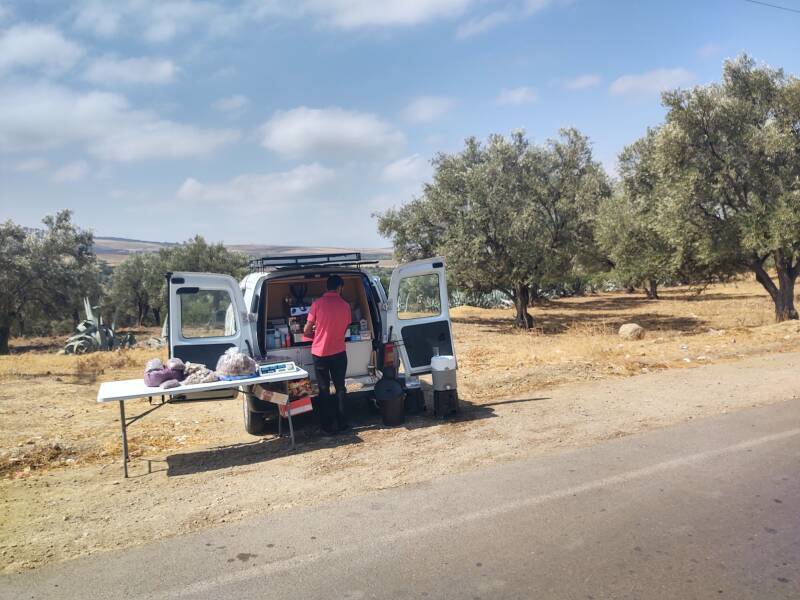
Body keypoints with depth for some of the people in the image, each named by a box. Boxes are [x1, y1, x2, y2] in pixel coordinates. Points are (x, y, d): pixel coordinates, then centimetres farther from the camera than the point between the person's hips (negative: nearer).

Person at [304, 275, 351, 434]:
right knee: (340, 388, 14)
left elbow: (306, 330, -4)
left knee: (324, 390, 6)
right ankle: (342, 423, 19)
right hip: (339, 352, 2)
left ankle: (327, 427, 10)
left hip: (320, 353, -1)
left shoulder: (317, 303, -8)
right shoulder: (345, 305, -1)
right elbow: (344, 330, 7)